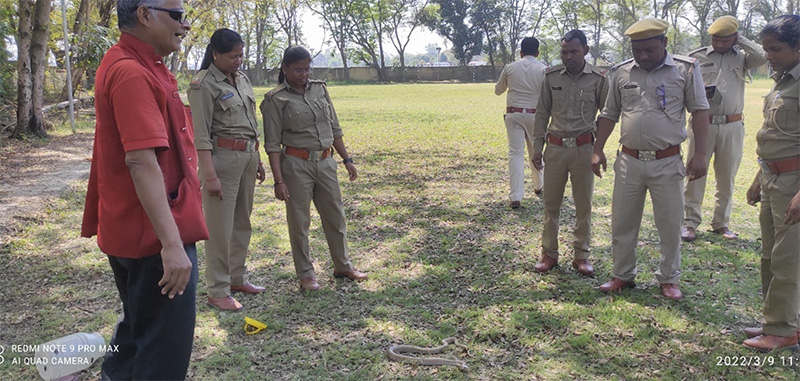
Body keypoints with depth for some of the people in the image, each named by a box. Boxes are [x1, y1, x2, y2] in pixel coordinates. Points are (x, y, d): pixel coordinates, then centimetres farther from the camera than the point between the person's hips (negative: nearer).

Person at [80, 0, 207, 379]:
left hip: (138, 230, 11)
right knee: (166, 347, 0)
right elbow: (141, 162, -29)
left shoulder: (143, 66, 12)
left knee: (139, 326, 25)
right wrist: (172, 243, -31)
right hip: (155, 234, -11)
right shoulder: (132, 73, -21)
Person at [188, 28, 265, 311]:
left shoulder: (242, 79, 12)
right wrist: (210, 175, -19)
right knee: (220, 226, -2)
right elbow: (201, 134, -14)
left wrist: (258, 160, 18)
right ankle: (217, 291, 8)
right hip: (222, 157, -8)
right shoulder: (204, 84, -11)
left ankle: (237, 278, 28)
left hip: (248, 156, 8)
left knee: (242, 222, 15)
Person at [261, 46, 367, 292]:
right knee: (299, 221, 4)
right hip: (296, 165, -5)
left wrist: (347, 159, 12)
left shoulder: (320, 89, 8)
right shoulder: (276, 100, -6)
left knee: (335, 216, 12)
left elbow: (334, 129, 14)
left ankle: (343, 266, 28)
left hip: (326, 162, 5)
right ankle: (305, 274, 19)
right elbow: (273, 144, -8)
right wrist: (278, 181, -13)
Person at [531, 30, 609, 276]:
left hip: (584, 149, -1)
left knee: (584, 205, 7)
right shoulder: (552, 76, 3)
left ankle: (581, 255, 20)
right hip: (555, 148, 2)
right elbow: (542, 113, 8)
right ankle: (549, 254, 19)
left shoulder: (598, 79, -3)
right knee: (551, 203, 7)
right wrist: (537, 147, 5)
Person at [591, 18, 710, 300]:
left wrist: (700, 154, -9)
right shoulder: (621, 73, 4)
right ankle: (622, 275, 25)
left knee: (670, 224, 7)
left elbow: (700, 111, -2)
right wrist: (598, 150, 5)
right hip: (629, 161, 3)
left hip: (668, 163, -2)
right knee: (622, 222, 9)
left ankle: (669, 279, 25)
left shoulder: (686, 70, -3)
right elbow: (609, 114, 11)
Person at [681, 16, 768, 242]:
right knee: (695, 174, -1)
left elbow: (762, 58, -13)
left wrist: (740, 40, -6)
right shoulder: (697, 57, 3)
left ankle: (721, 223, 19)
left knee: (727, 177, 8)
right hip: (702, 124, -2)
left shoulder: (741, 57, 7)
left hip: (732, 126, 2)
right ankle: (690, 222, 5)